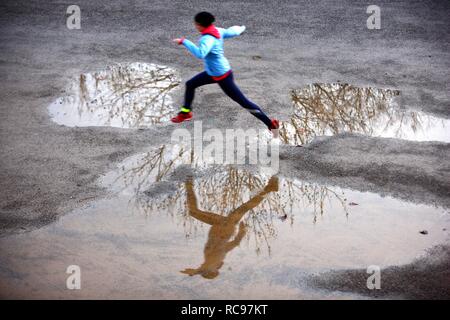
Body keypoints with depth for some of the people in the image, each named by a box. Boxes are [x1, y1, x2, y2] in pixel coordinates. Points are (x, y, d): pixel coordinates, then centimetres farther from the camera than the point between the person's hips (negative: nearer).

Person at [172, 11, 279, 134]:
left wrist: (184, 41, -44)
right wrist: (241, 28, 33)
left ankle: (271, 124, 5)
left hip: (222, 76, -10)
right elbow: (233, 31, 10)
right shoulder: (217, 31, -6)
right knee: (190, 84, 20)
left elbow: (200, 54, -50)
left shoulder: (208, 39, -31)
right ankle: (186, 112, 39)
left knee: (244, 102, -3)